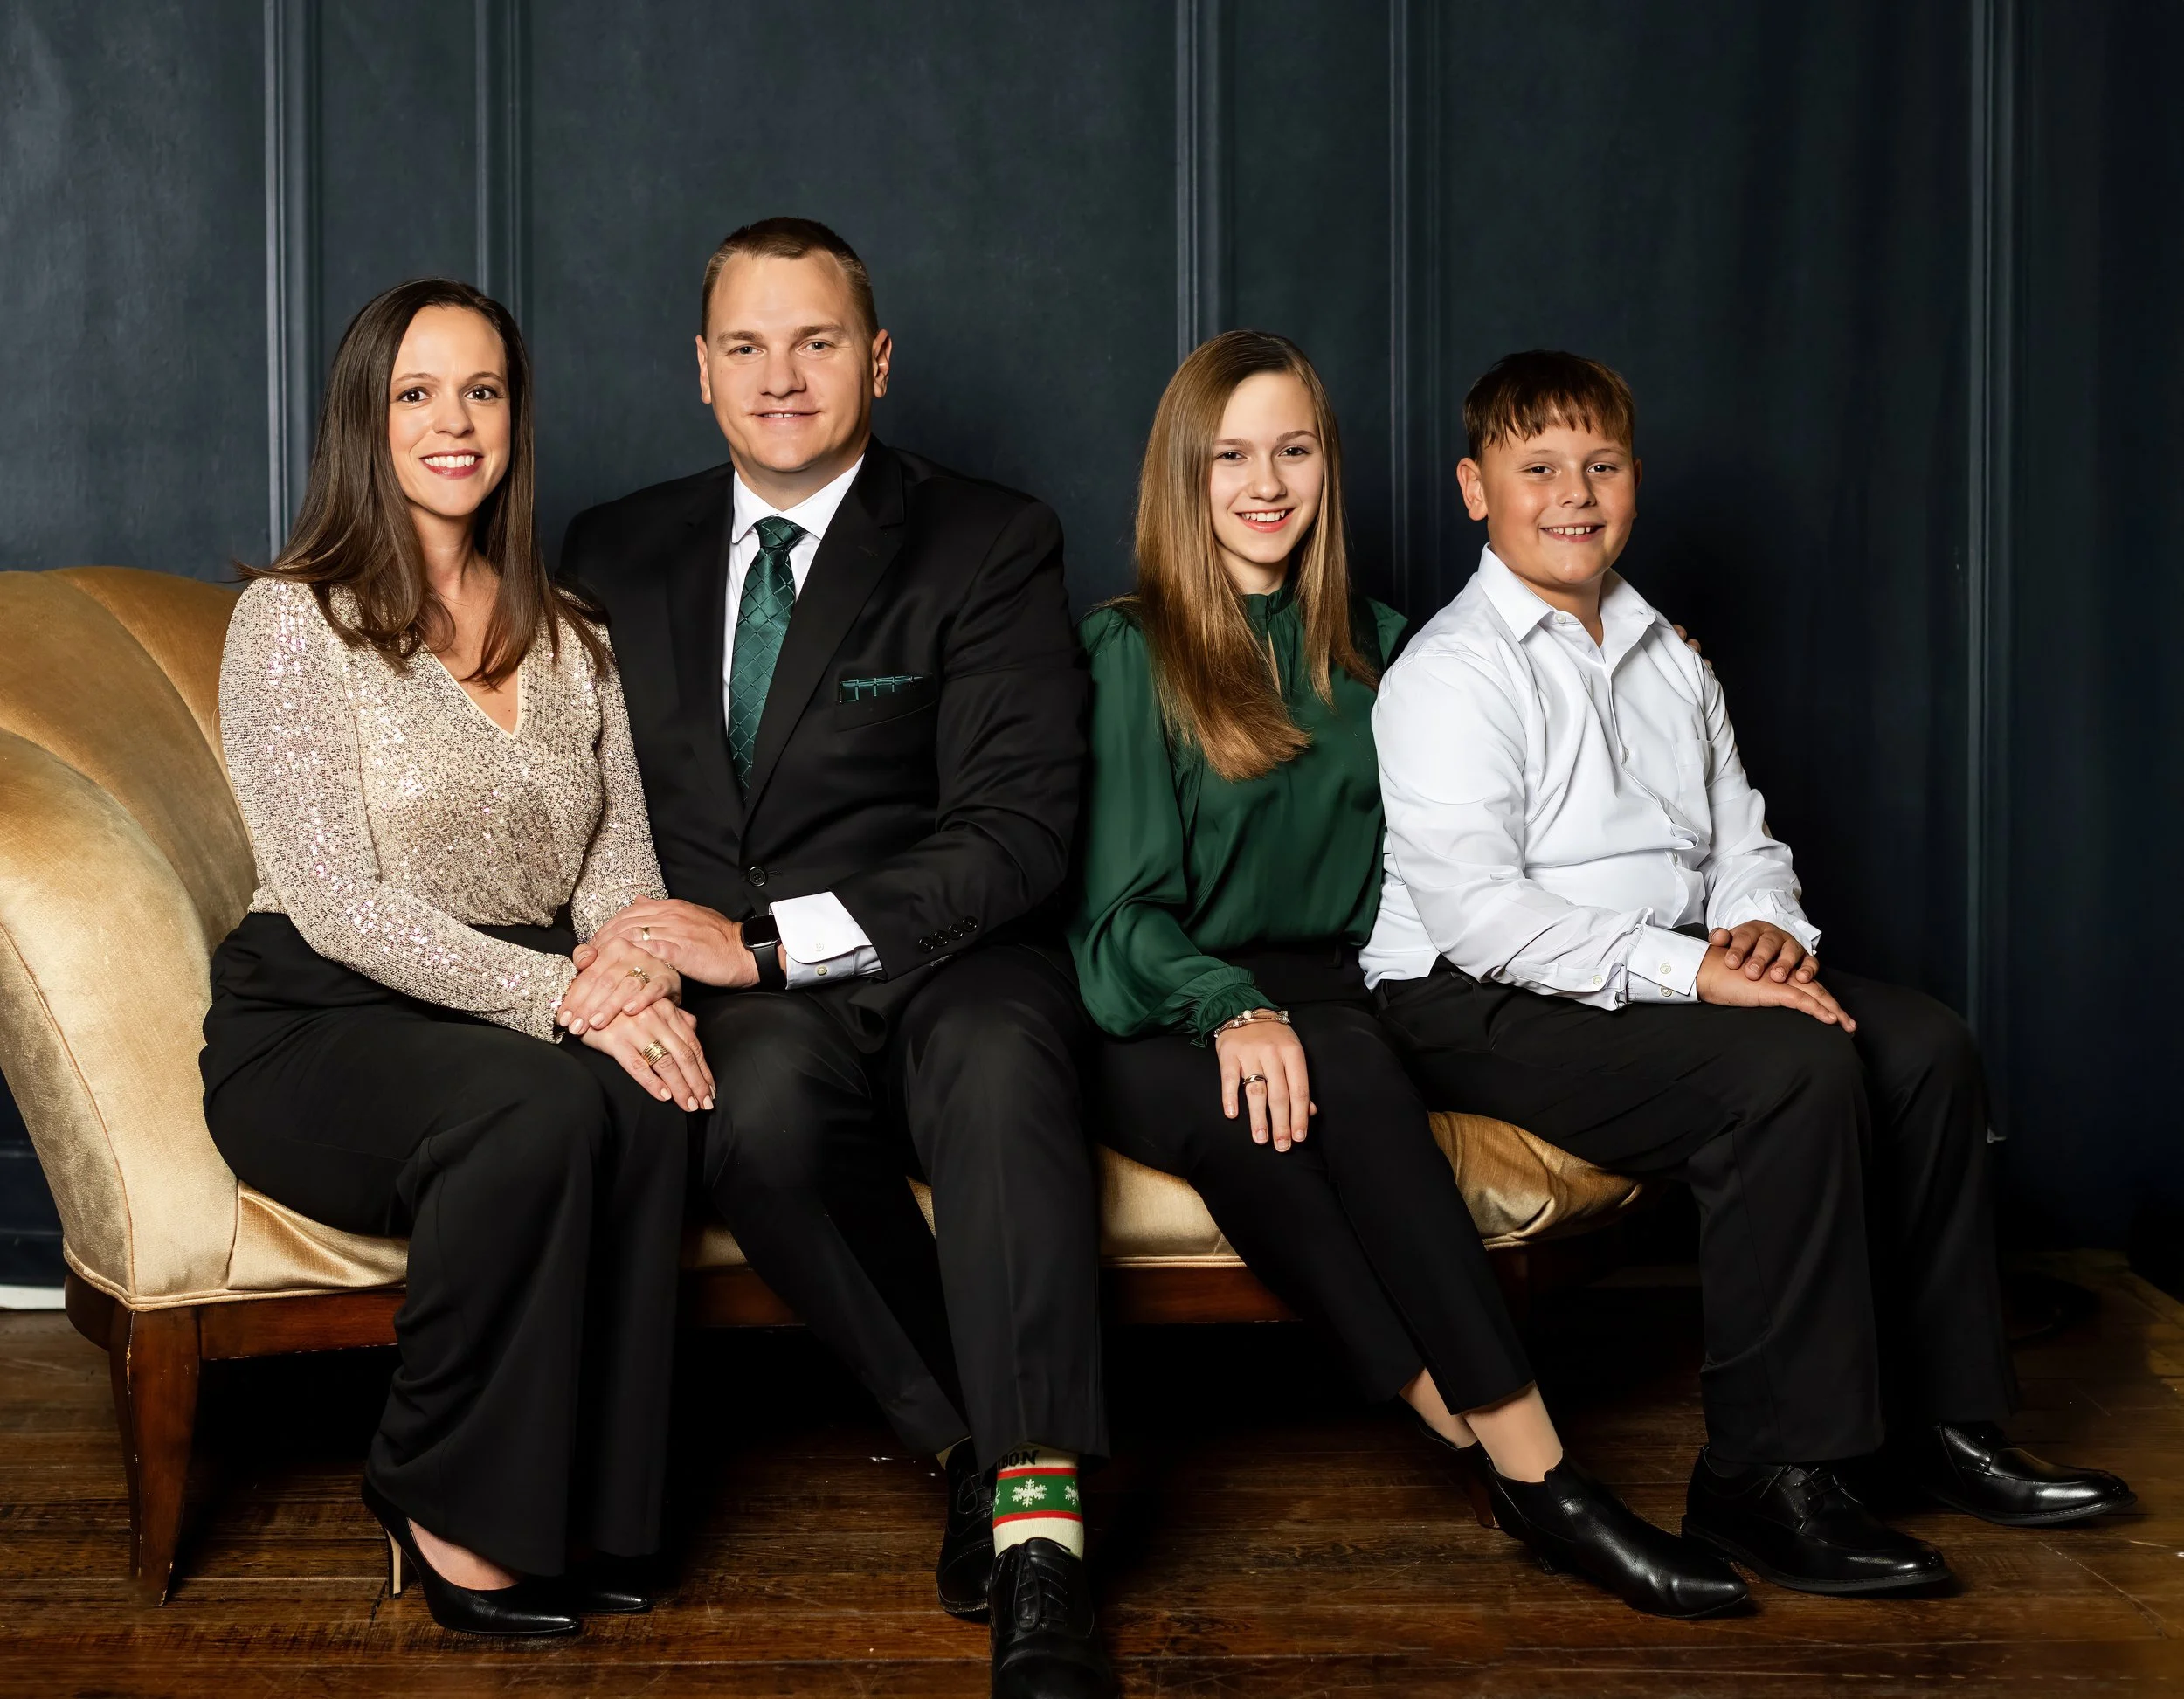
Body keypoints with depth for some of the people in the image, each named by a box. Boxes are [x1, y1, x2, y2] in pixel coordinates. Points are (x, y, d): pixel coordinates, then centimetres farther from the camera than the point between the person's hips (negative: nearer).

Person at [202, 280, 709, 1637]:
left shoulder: (568, 638, 16)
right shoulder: (294, 621, -3)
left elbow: (620, 863, 9)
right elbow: (337, 903, -13)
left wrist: (638, 968, -16)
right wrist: (559, 996, -24)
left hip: (531, 1013, 5)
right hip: (318, 1025, -4)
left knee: (648, 1099, -30)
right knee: (539, 1104, -35)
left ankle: (582, 1504, -16)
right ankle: (443, 1500, -15)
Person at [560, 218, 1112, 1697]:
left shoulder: (991, 546, 2)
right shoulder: (620, 554, 16)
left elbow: (1018, 832, -8)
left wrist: (767, 941, -18)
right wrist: (636, 939, -7)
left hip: (939, 966, -2)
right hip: (740, 997, 2)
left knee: (1002, 1058, -36)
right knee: (763, 1104, -33)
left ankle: (1041, 1535, -38)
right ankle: (976, 1446, -18)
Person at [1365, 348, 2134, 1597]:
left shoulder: (1667, 661, 18)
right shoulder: (1453, 674, -9)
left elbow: (1742, 839, 19)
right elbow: (1474, 910, -21)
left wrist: (1765, 928, -6)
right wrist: (1694, 972, -24)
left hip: (1661, 975, 8)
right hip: (1490, 1010, -8)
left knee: (1923, 1045, -8)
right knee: (1797, 1072, -29)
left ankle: (1949, 1421, 2)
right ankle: (1767, 1477, -23)